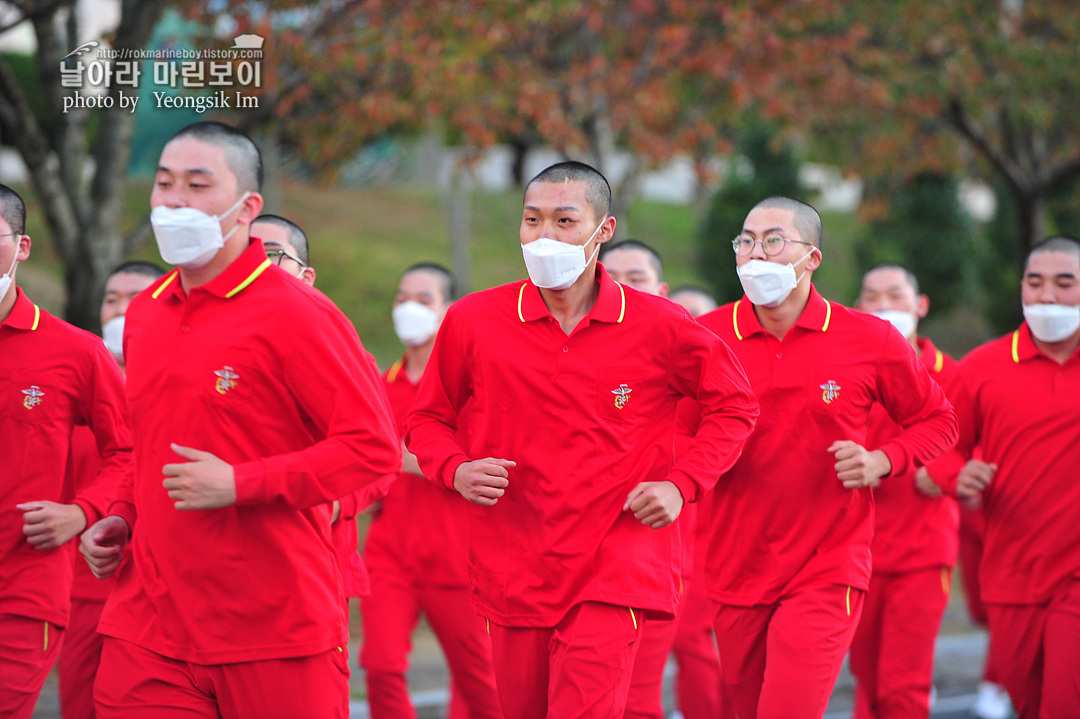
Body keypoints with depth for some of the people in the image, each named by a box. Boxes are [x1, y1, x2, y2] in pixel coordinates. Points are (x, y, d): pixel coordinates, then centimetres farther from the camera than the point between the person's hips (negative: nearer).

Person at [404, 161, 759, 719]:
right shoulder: (473, 321, 1)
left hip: (612, 574, -2)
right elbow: (428, 418, 14)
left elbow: (734, 408, 10)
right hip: (512, 567, 3)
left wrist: (681, 484, -3)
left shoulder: (659, 328, -3)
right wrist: (455, 471, -7)